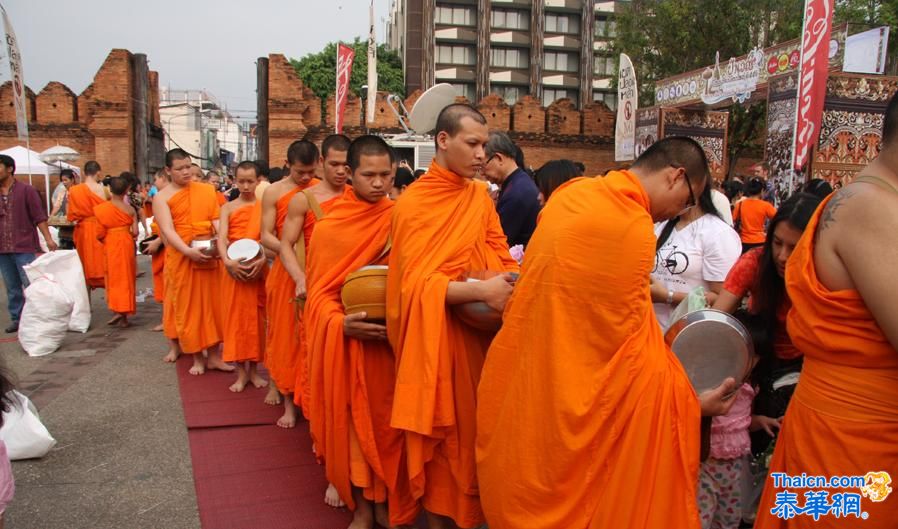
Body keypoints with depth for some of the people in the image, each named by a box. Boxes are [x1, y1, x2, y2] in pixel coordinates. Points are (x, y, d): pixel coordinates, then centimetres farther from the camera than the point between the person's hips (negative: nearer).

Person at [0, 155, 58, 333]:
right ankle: (16, 318, 20)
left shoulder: (25, 190, -2)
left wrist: (48, 239, -12)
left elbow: (39, 216, -5)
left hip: (24, 248, -5)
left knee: (31, 285, -3)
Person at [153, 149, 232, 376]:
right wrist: (188, 250, -28)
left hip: (210, 255, 2)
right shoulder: (162, 197, -2)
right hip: (181, 257, -2)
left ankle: (214, 354, 13)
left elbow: (217, 219, 3)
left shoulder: (206, 190, 7)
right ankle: (197, 356, 15)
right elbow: (167, 230, -13)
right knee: (187, 305, 6)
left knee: (212, 303, 5)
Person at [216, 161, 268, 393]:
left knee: (257, 317, 6)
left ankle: (253, 369, 19)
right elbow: (221, 239, -7)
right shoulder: (228, 208, 4)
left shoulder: (264, 206, 3)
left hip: (258, 268, 0)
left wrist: (263, 258, -24)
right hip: (234, 269, 0)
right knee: (236, 317, 4)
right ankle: (241, 372, 13)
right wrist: (228, 261, -24)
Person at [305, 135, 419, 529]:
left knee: (389, 420, 10)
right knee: (354, 421, 8)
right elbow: (319, 295, -5)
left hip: (394, 340, 2)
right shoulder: (329, 227, -5)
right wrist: (342, 323, -24)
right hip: (347, 343, -1)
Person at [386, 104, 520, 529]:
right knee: (442, 433, 6)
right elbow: (415, 282, -17)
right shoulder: (413, 202, -10)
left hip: (480, 332, 5)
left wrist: (512, 285, -14)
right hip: (436, 335, -5)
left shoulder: (481, 195, 7)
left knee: (478, 426, 13)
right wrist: (480, 292, -30)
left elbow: (501, 258, 8)